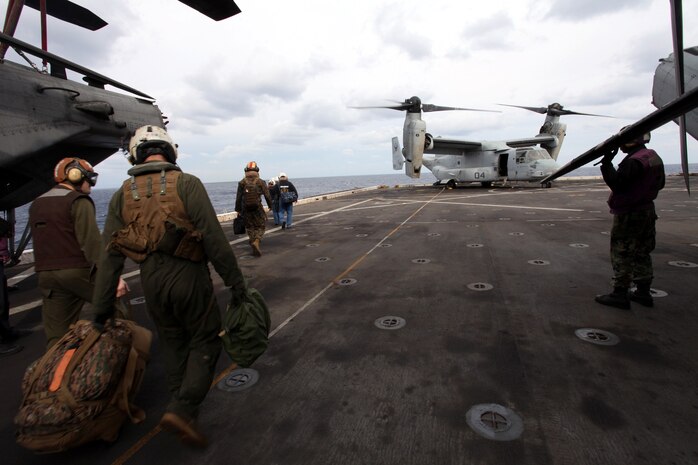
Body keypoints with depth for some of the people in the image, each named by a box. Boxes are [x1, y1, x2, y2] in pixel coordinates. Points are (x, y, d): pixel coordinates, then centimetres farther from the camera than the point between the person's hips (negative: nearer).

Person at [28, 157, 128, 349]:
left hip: (46, 276, 7)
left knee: (56, 338, 10)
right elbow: (92, 243, -19)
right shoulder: (79, 201, -8)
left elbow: (42, 243, 22)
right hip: (79, 272, -7)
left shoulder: (36, 205, 17)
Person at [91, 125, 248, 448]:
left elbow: (109, 257, 4)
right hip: (188, 276, -5)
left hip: (151, 282, 5)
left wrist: (102, 307, 10)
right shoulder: (187, 184, -11)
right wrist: (234, 280, -8)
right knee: (205, 341, 13)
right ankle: (182, 409, 3)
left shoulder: (122, 195, 4)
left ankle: (183, 408, 35)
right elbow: (214, 238, -16)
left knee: (173, 344, 22)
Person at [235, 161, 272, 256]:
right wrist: (271, 206, 13)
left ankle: (255, 248, 15)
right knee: (260, 227, 12)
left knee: (250, 228, 15)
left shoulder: (242, 183, 0)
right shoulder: (260, 182, -4)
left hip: (245, 210, 2)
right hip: (258, 209, -2)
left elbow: (238, 198, 1)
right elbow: (267, 196, -2)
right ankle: (256, 241, -14)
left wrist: (238, 210, 10)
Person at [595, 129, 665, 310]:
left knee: (622, 255, -2)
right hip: (647, 211, 9)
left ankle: (619, 294, 3)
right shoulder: (654, 157, 10)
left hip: (629, 215, -9)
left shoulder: (633, 162, -21)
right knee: (642, 254, 16)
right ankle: (643, 292, 24)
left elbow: (617, 184, -24)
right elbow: (659, 184, 18)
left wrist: (606, 163, -22)